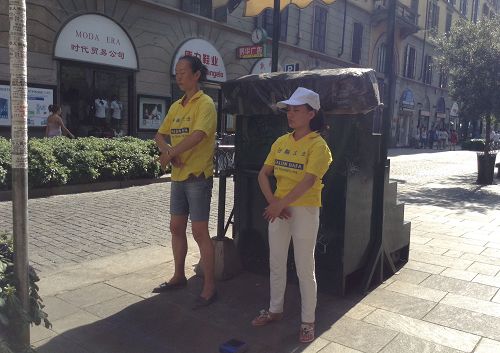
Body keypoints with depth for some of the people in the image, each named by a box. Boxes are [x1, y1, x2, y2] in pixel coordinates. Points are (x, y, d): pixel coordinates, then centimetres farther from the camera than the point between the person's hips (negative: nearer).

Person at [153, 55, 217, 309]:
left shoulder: (205, 103, -10)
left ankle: (209, 288, 5)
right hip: (178, 176, 8)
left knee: (200, 232, -5)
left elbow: (197, 135, -24)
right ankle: (179, 276, 32)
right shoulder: (176, 106, 14)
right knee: (176, 228, 15)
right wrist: (168, 151, -8)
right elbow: (160, 135, 14)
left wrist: (170, 154, -16)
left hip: (198, 176, -8)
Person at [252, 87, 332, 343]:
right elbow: (263, 174, 3)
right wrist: (273, 202, -10)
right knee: (276, 263, 16)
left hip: (305, 210, -6)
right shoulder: (281, 142, 6)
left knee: (305, 269, 4)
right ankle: (275, 309, 35)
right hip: (279, 208, 6)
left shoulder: (317, 145, -11)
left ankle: (308, 321, 20)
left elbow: (308, 181, -22)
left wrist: (281, 204, -24)